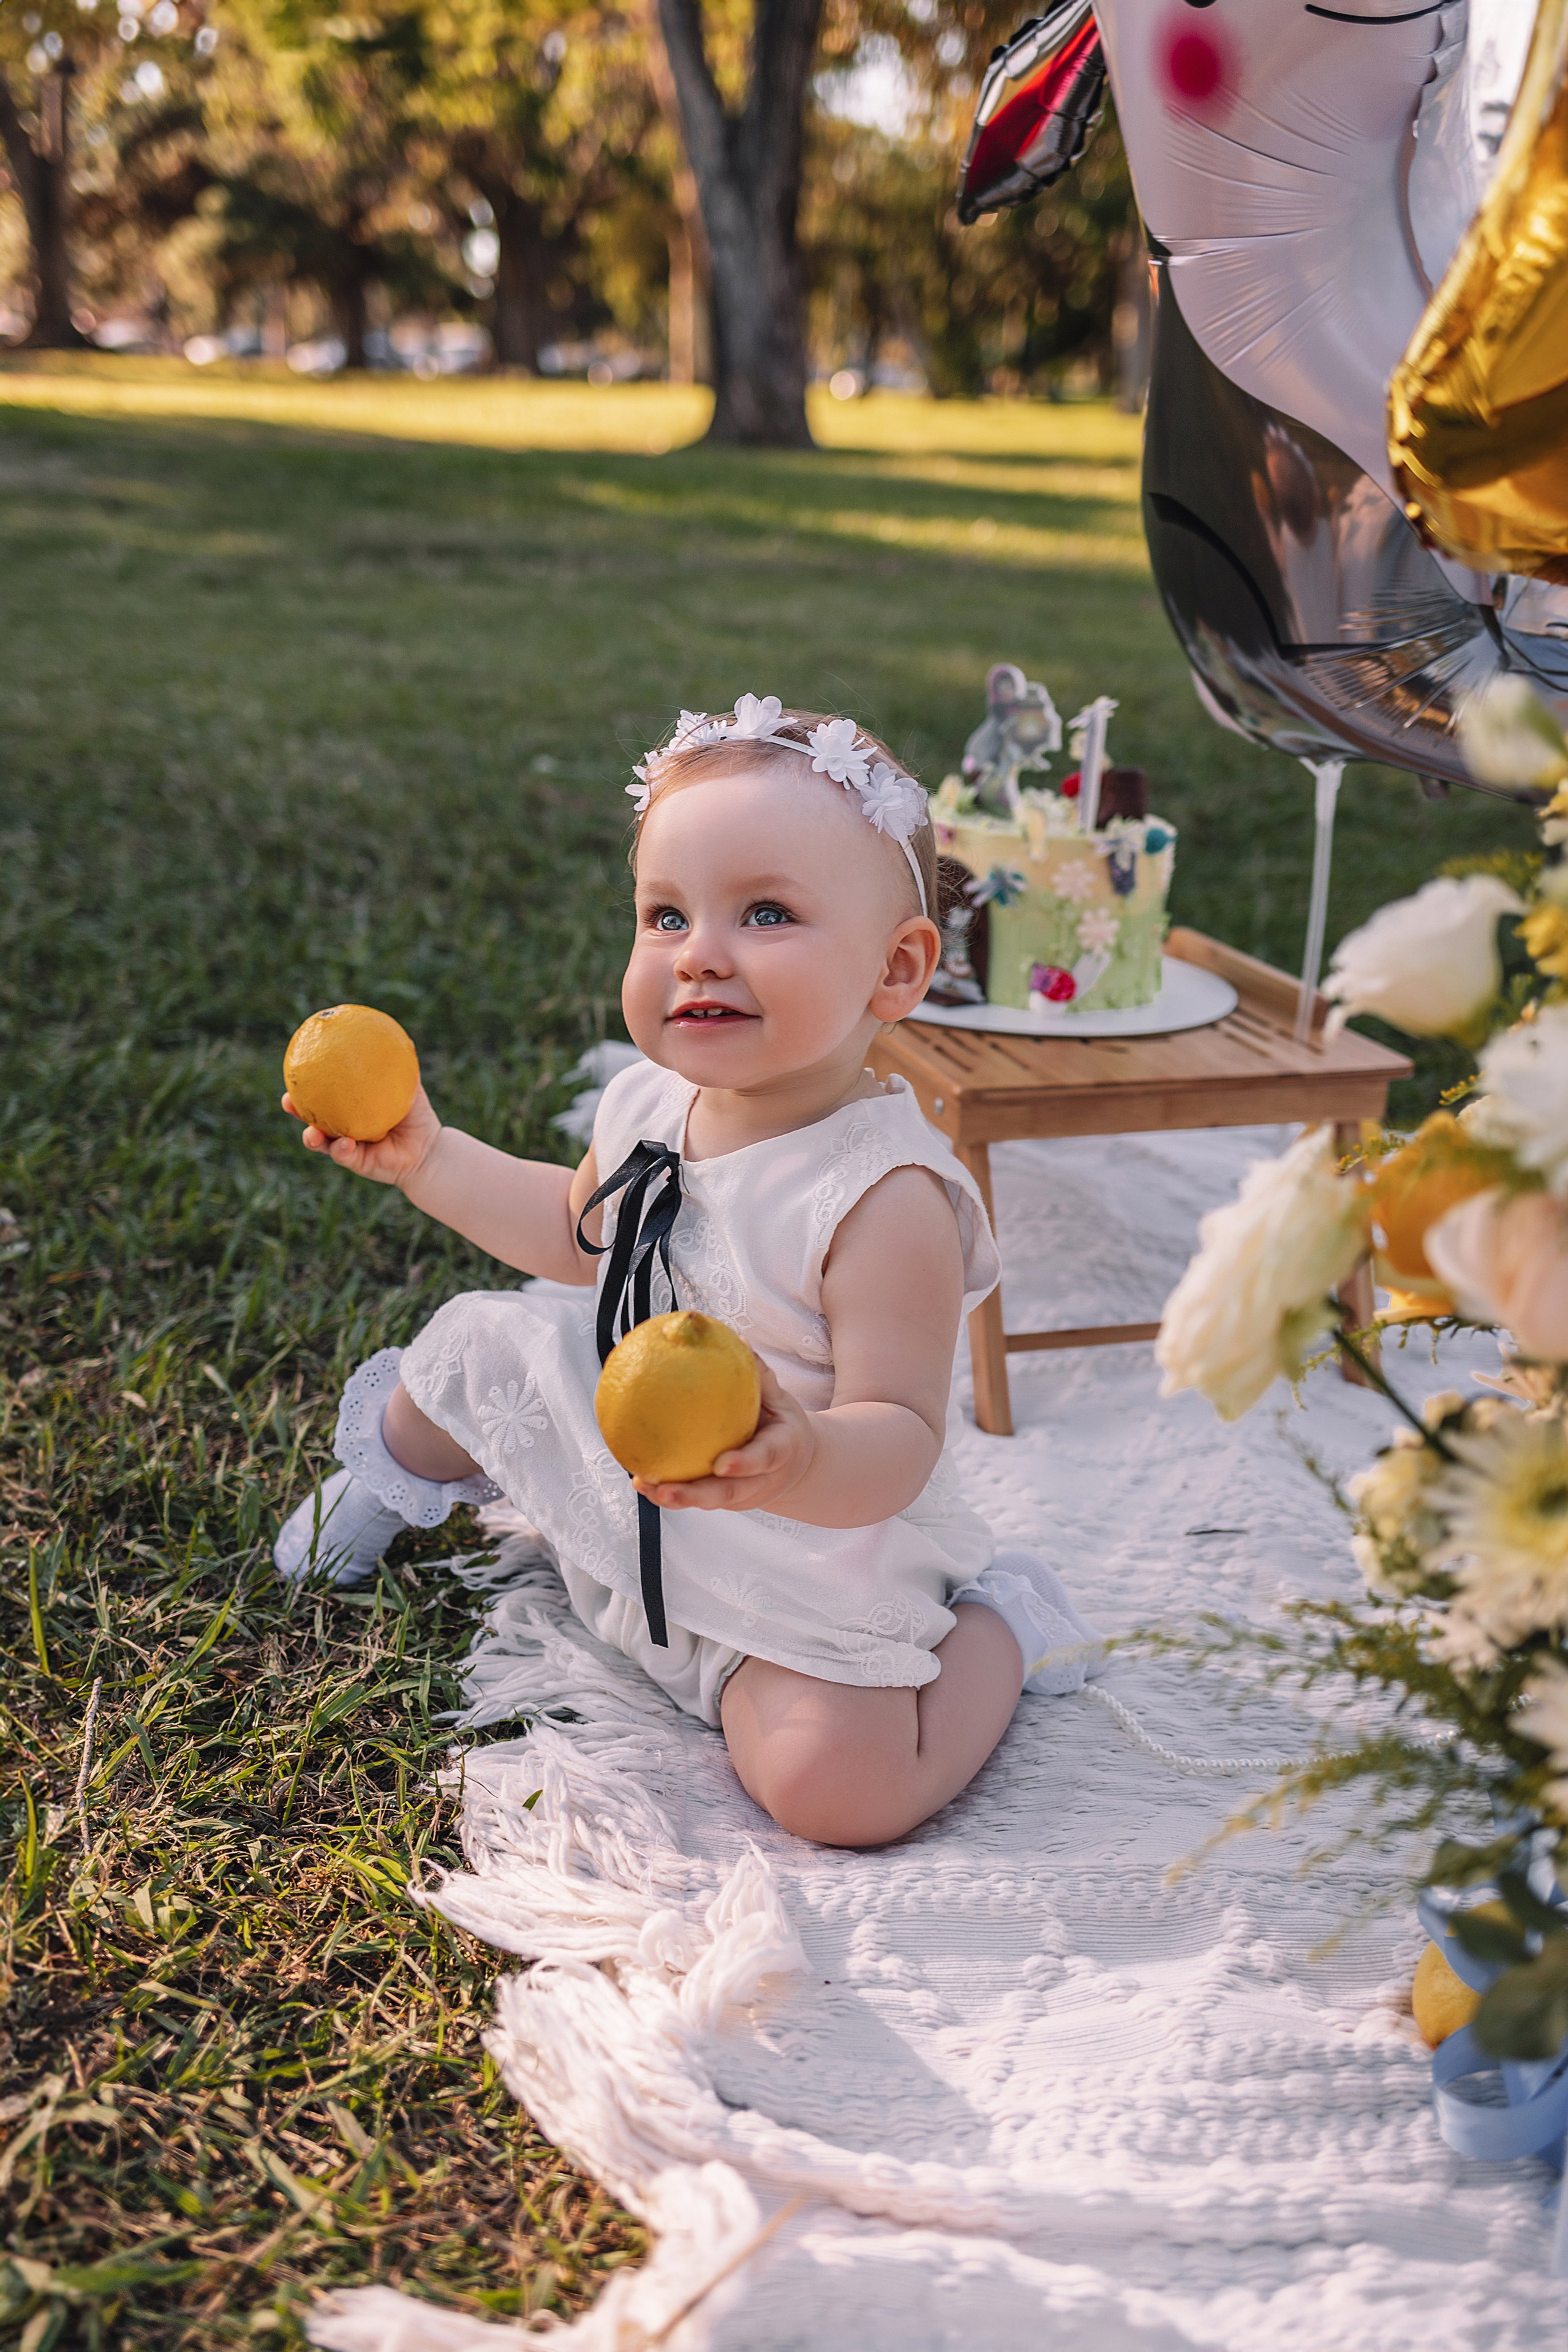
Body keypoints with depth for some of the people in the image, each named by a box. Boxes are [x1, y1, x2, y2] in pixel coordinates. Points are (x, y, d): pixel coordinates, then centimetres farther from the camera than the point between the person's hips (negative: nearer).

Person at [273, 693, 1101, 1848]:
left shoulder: (886, 1198, -31)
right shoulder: (653, 1106, -8)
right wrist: (429, 1159, 5)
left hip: (803, 1555, -7)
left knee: (840, 1786, -25)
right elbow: (579, 1231, 14)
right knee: (476, 1349, 13)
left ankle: (995, 1624, 5)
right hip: (625, 1479, 7)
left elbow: (900, 1439, -30)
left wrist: (802, 1463, -52)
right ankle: (400, 1470, 49)